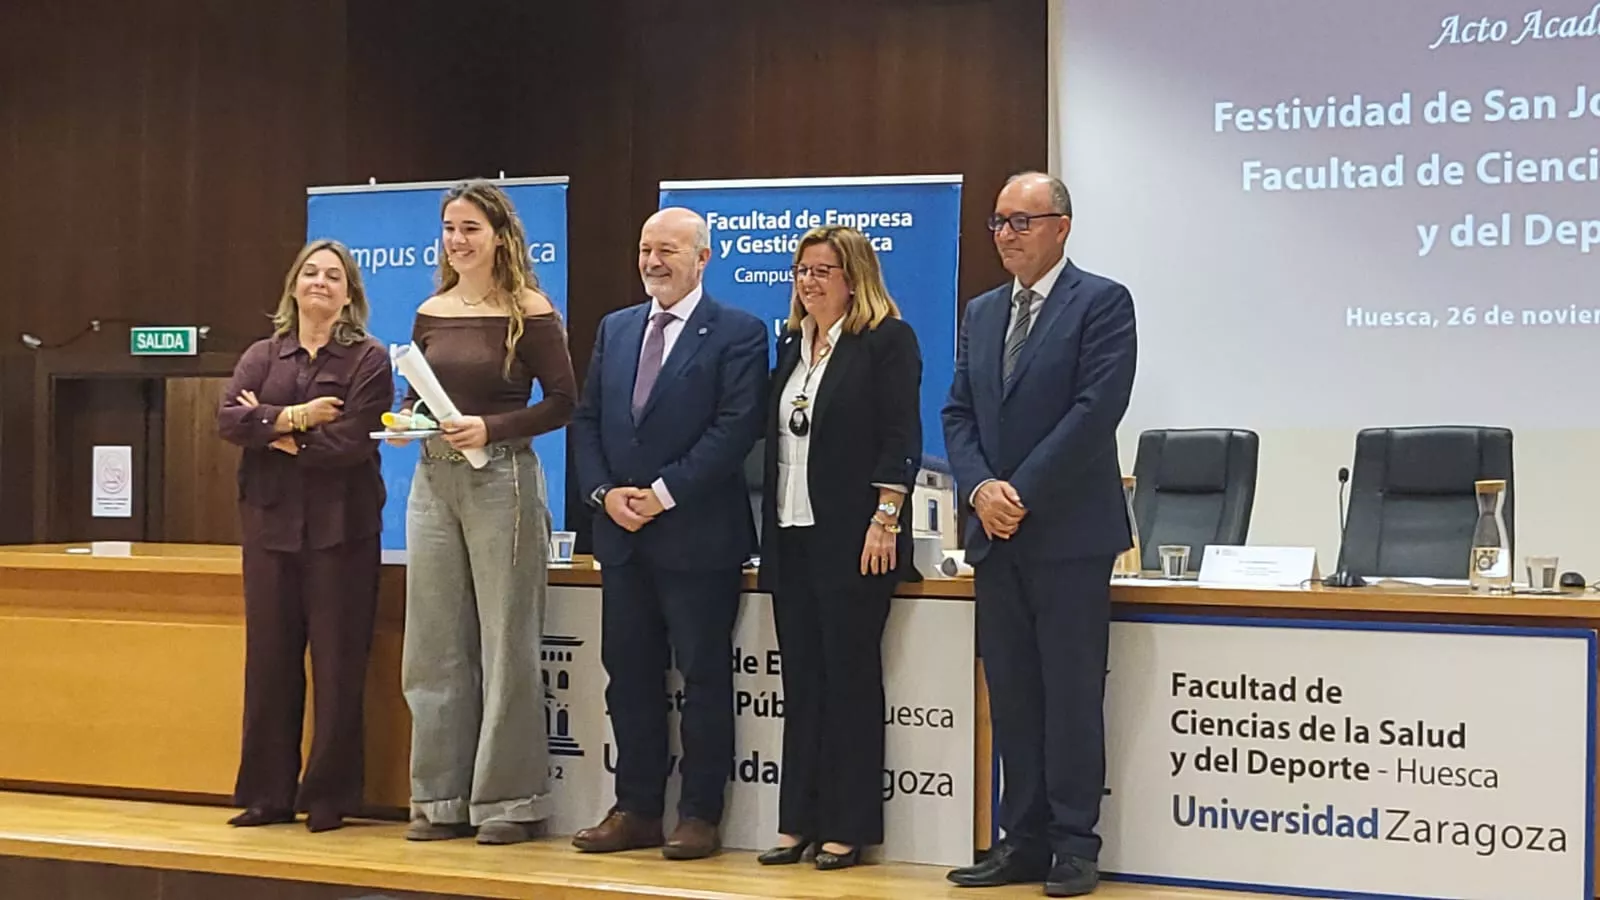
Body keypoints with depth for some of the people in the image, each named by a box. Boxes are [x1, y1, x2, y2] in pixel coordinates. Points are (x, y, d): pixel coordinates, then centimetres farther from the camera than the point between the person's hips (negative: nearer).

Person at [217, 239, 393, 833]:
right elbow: (228, 418, -3)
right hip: (270, 523, 4)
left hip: (340, 528, -4)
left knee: (338, 665, -1)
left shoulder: (368, 360, 1)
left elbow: (352, 441, -12)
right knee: (269, 661, 6)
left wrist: (273, 434, -6)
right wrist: (293, 417, -16)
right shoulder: (262, 357, 13)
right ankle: (267, 795, 14)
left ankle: (330, 799, 7)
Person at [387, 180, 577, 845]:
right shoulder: (430, 314, 10)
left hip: (501, 479, -6)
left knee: (505, 641, -1)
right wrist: (404, 420, -3)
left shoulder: (530, 312, -6)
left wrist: (490, 427, -18)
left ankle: (508, 801, 8)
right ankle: (442, 798, 17)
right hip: (434, 479, 6)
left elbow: (562, 401, -8)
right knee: (436, 644, 8)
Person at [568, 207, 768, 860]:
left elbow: (735, 428, -13)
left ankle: (700, 817, 8)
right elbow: (586, 420, 13)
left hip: (697, 535, -6)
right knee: (629, 676, 9)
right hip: (622, 535, 6)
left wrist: (664, 493, -16)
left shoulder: (737, 334, -4)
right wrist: (604, 492, -3)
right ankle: (636, 810, 18)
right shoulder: (615, 329, 15)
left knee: (703, 677, 1)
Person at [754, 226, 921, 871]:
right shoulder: (791, 344, 17)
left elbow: (900, 437, -10)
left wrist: (885, 520, -17)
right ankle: (798, 821, 14)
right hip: (791, 535, 7)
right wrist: (768, 531, 13)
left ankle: (848, 828, 5)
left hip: (853, 538, -7)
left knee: (850, 679, -1)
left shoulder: (887, 339, -4)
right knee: (800, 682, 9)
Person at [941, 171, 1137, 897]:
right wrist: (980, 489, -7)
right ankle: (1023, 839, 14)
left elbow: (1097, 407, -14)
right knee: (1011, 695, 8)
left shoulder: (1101, 303, -4)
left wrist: (1021, 492, -15)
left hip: (1069, 532, -6)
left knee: (1071, 693, -2)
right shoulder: (981, 313, 16)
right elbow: (958, 413, 12)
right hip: (995, 535, 6)